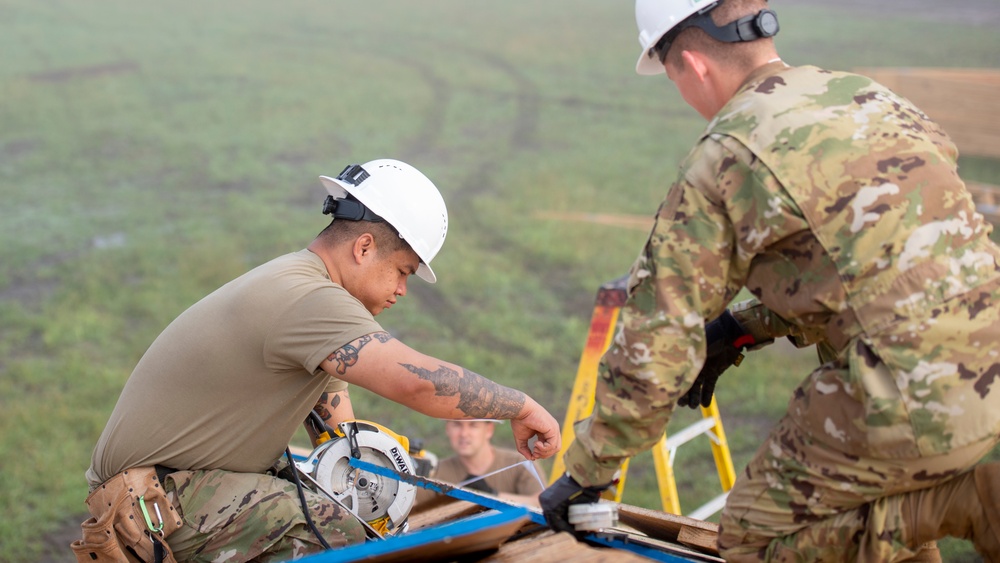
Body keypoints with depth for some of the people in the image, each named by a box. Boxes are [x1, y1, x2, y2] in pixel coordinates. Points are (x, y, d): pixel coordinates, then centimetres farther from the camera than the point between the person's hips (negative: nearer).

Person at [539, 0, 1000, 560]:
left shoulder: (719, 163, -6)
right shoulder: (868, 94, 14)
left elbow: (653, 351, -4)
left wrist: (586, 472, 9)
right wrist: (743, 328, 25)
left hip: (918, 399, -8)